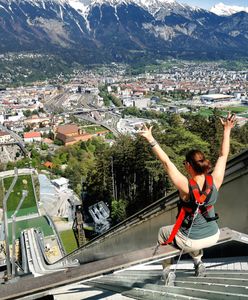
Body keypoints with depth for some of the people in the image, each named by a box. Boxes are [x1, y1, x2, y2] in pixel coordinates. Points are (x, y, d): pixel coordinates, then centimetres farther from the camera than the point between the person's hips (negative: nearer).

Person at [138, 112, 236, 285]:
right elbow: (223, 155, -7)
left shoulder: (186, 186, -30)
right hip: (213, 237, 5)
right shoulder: (215, 181, -19)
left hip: (191, 241, -4)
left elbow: (167, 162, -31)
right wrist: (227, 130, -1)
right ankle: (198, 262, 34)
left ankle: (167, 271, 25)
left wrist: (151, 140, -29)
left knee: (163, 233, 26)